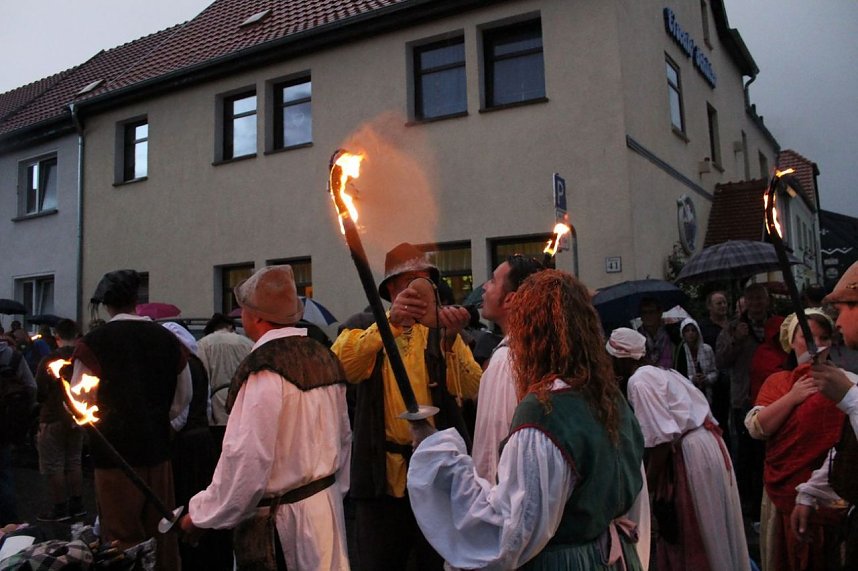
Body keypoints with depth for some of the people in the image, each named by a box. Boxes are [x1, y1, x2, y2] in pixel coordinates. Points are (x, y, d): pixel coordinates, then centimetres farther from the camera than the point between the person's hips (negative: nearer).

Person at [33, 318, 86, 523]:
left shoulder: (49, 360, -14)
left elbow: (40, 393, -10)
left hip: (53, 419, -5)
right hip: (77, 419, 5)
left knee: (53, 466, 5)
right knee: (73, 462, 16)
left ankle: (60, 508, 8)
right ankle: (76, 505, 19)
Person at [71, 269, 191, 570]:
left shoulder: (92, 342, -12)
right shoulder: (168, 339, 0)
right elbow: (182, 400, 6)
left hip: (114, 455, -3)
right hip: (158, 453, 4)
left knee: (124, 543, 8)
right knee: (162, 537, 15)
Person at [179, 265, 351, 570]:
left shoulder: (263, 371, -20)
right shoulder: (324, 357, 2)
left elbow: (246, 462, -21)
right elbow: (343, 437, 8)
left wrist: (200, 515, -7)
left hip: (279, 522, -7)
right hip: (328, 504, 7)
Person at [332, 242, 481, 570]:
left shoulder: (442, 328, 4)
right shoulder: (366, 327, 3)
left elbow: (473, 389, -10)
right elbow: (339, 365, -20)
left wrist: (451, 339, -27)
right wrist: (390, 322, -33)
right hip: (382, 472, 0)